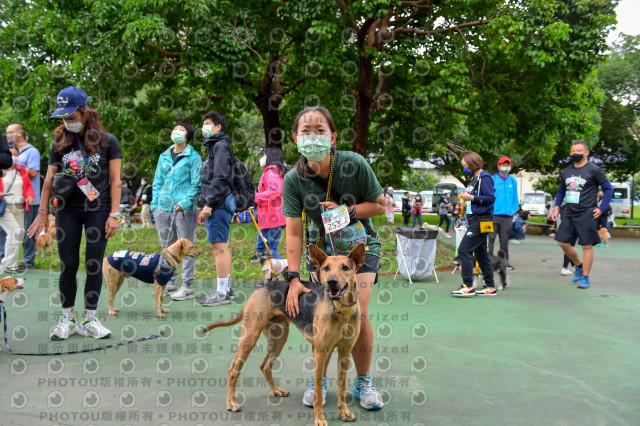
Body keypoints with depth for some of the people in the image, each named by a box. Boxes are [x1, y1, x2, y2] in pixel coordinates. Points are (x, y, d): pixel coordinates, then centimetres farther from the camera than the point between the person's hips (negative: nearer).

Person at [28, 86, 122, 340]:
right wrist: (43, 212, 5)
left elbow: (115, 181, -2)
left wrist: (114, 214, -8)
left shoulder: (107, 141, -1)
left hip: (98, 210, -2)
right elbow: (49, 180, 10)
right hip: (67, 211, 2)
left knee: (94, 265, 0)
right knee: (68, 265, 3)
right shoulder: (60, 143, 8)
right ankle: (67, 320, 15)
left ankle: (89, 320, 11)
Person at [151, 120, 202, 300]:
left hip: (185, 209, -6)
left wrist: (185, 202, -18)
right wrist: (154, 204, 10)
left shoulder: (193, 157, -1)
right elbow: (157, 182, 19)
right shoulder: (164, 156, 16)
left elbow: (196, 184, -6)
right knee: (167, 247, 13)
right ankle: (169, 282, 23)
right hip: (163, 207, 6)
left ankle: (187, 287, 1)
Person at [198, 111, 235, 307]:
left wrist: (209, 204, -19)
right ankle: (226, 288, 17)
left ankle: (222, 292, -8)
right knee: (221, 247, 11)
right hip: (217, 207, 10)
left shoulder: (221, 146, -8)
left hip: (219, 205, -10)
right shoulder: (214, 146, 23)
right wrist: (205, 208, 20)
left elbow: (220, 178, -18)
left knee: (219, 247, -10)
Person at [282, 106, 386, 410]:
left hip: (360, 248, -1)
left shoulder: (354, 164, -20)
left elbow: (380, 205, -8)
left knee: (357, 314, -12)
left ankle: (363, 382, 11)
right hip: (322, 250, 1)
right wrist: (293, 278, -18)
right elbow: (294, 231, -14)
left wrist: (347, 211, -23)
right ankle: (319, 379, 19)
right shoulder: (294, 179, -16)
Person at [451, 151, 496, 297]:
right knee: (481, 253, 12)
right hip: (475, 220, 10)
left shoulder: (484, 178, -11)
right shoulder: (475, 179, 18)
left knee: (464, 250, -12)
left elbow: (491, 198, -19)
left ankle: (468, 286, -9)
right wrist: (465, 198, 11)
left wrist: (471, 197, -19)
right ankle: (490, 287, 18)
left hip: (480, 221, -10)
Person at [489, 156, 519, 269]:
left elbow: (515, 198, 19)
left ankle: (505, 261, 16)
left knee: (505, 239, 8)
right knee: (490, 238, -5)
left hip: (507, 216, 3)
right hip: (493, 215, -3)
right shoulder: (492, 179, 1)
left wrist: (514, 210, 10)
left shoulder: (513, 181, 13)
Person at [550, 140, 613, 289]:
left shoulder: (594, 170, -5)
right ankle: (579, 266, 29)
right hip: (568, 214, 6)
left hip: (586, 214, -6)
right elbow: (561, 190, 23)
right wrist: (557, 207, 13)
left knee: (587, 246, -3)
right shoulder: (566, 171, 10)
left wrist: (601, 208, -7)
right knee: (563, 243, 5)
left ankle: (585, 278, 7)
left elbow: (608, 189, -1)